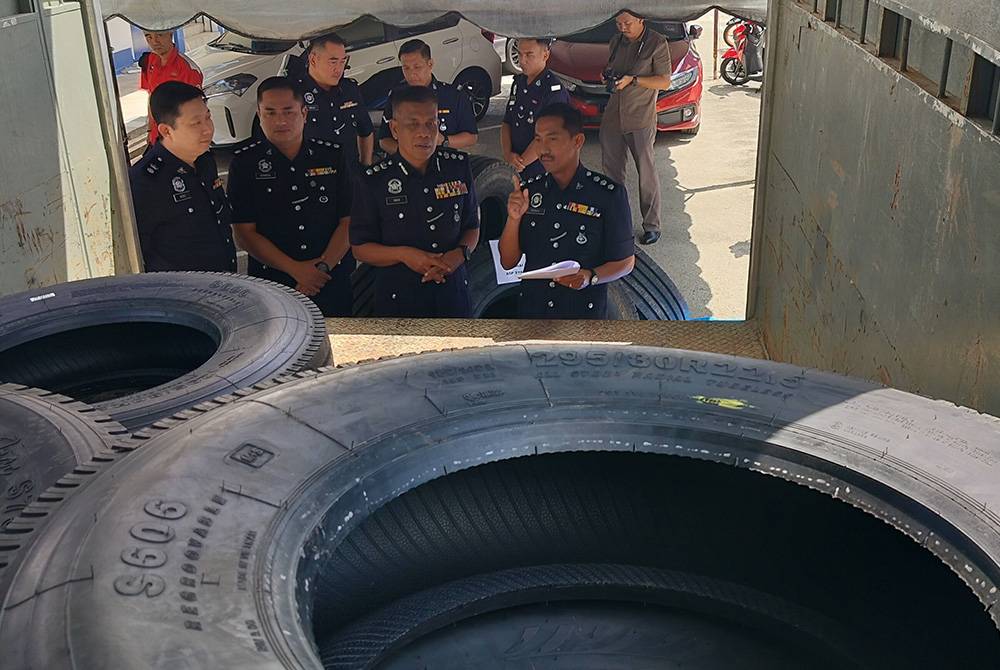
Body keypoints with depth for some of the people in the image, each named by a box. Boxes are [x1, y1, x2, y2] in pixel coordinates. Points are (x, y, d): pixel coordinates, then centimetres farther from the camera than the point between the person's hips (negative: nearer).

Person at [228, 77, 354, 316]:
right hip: (270, 284, -1)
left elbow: (348, 221, 1)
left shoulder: (333, 156, 3)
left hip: (334, 282, 1)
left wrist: (323, 266, -13)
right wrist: (295, 269, -14)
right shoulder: (245, 162, -1)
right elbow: (244, 233, -6)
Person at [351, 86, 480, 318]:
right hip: (399, 299, -2)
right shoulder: (373, 181, -10)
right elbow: (360, 248, -4)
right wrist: (403, 255, -20)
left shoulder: (458, 166, -1)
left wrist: (461, 253, -13)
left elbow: (472, 227, 8)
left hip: (453, 292, 3)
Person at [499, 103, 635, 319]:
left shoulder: (609, 195, -11)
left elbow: (626, 261, -5)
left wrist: (591, 277, -23)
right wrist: (513, 219, -16)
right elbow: (508, 262, 0)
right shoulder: (529, 192, -1)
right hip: (531, 309, 3)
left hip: (585, 311, -3)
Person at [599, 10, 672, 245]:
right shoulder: (616, 41, 11)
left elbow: (665, 82, -10)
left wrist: (633, 80, -20)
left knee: (646, 174, -2)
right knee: (612, 172, 10)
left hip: (641, 120, -6)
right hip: (612, 117, 6)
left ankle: (651, 225, 7)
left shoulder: (657, 43, -7)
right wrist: (608, 76, 1)